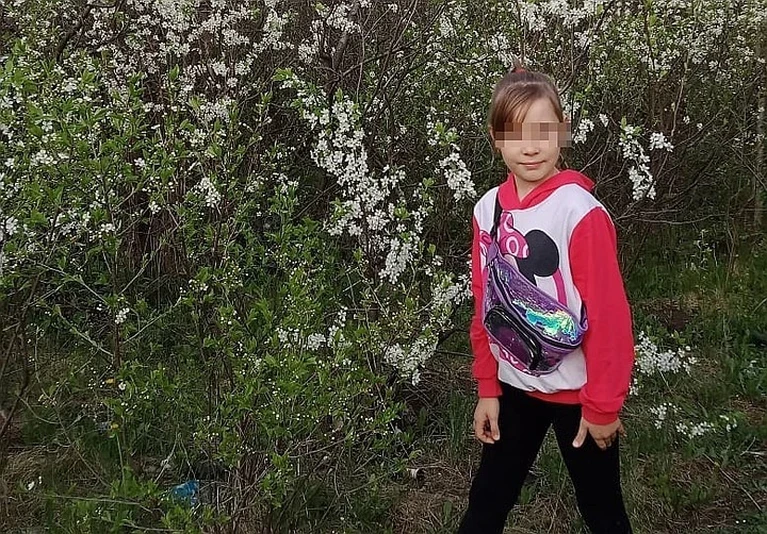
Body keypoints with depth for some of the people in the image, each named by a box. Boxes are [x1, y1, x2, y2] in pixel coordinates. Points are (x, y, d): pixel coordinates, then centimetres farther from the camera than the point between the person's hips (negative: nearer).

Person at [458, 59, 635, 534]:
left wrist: (603, 405, -11)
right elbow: (485, 306, 4)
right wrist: (488, 388, 6)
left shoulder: (582, 212, -19)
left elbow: (609, 315, -17)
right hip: (515, 387, 5)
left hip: (577, 391, -4)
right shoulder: (488, 209, -3)